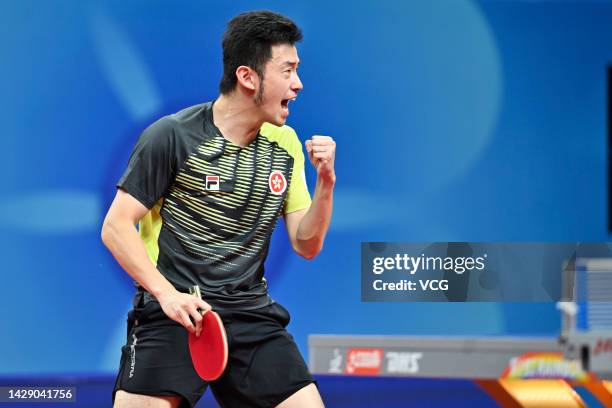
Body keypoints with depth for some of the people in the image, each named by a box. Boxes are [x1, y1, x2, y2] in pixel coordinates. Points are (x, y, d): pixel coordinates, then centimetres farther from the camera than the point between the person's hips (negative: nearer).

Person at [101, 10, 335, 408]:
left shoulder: (285, 145, 8)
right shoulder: (172, 136, -8)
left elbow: (306, 245, 9)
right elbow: (116, 227, -7)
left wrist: (325, 181, -8)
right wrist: (167, 293, -19)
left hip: (251, 315, 4)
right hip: (173, 312, -4)